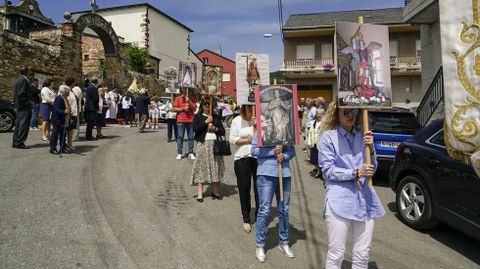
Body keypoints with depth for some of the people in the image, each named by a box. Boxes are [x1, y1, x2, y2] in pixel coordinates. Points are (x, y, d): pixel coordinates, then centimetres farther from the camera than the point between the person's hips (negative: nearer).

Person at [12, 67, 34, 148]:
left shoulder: (18, 80, 17)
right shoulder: (24, 80, -13)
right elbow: (21, 94, -20)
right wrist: (28, 103, -16)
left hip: (19, 106, 10)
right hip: (24, 106, -10)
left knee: (18, 124, 14)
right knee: (23, 124, -6)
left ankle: (15, 142, 19)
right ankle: (19, 142, -4)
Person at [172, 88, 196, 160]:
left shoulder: (191, 99, 10)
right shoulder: (178, 98, 6)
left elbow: (194, 108, 1)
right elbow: (174, 109, 2)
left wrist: (189, 102, -10)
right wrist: (182, 109, -9)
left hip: (190, 120, 1)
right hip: (180, 121, -1)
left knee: (191, 137, 2)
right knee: (180, 137, -1)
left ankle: (191, 153, 10)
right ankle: (179, 153, 5)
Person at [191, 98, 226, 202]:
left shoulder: (216, 117, 14)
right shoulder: (198, 116, 7)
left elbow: (223, 131, 10)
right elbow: (195, 129, -9)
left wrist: (215, 128, -7)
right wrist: (206, 122, -11)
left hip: (215, 144, 3)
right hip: (203, 144, -3)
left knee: (215, 167, 4)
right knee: (201, 167, -4)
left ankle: (215, 191, 14)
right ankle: (199, 193, -1)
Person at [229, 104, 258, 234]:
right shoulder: (237, 120, 5)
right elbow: (232, 139, -1)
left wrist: (257, 126, -12)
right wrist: (247, 140, -10)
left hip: (259, 157, 0)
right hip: (242, 158, 0)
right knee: (244, 189, 6)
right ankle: (246, 220, 21)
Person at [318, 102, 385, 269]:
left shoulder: (363, 136, 10)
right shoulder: (329, 136, -2)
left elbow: (372, 168, 12)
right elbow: (328, 170, -7)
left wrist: (370, 148, -4)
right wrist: (357, 172, -14)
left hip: (364, 200, 5)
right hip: (339, 200, -4)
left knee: (362, 255, 10)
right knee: (336, 254, 1)